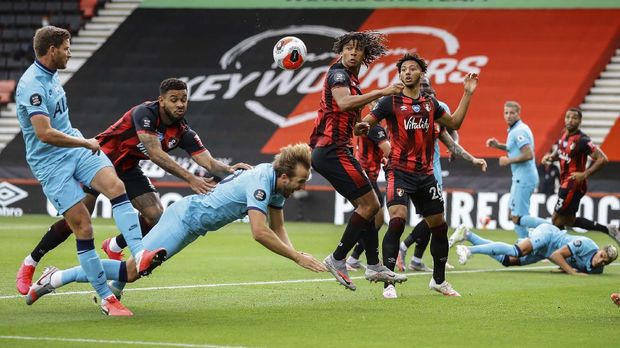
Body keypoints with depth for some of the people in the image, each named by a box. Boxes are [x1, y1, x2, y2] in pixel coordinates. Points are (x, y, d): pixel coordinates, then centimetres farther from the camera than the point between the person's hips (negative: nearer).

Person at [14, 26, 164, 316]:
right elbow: (44, 134, -29)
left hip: (76, 149, 8)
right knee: (83, 227, -11)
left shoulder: (51, 74, 11)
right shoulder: (32, 85, -20)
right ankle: (105, 298, -4)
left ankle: (139, 254, -34)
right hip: (50, 163, -8)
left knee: (115, 185, -21)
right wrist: (86, 143, -17)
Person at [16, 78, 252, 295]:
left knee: (157, 216, -9)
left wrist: (230, 170, -42)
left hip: (128, 169, 6)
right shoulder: (144, 113, -29)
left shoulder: (183, 133, -12)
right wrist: (190, 179, -47)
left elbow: (209, 163, -19)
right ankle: (29, 264, 6)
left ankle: (114, 248, 19)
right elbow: (155, 154, -40)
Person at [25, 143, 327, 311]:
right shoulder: (260, 183, -25)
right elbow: (260, 233, -32)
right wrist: (297, 257, -26)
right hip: (186, 218, -9)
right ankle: (55, 279, -4)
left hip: (191, 216, 9)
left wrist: (293, 253, -1)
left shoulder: (276, 180, 4)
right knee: (131, 271, -11)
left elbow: (277, 228, 15)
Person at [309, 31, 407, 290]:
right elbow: (343, 103, -31)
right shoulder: (338, 73, -11)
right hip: (332, 150, -10)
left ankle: (374, 266, 15)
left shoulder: (348, 77, 20)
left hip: (337, 150, 10)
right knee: (370, 204, -10)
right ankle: (337, 260, -6)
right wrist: (381, 92, -32)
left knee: (365, 206, 11)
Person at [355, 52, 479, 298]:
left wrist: (467, 94, 18)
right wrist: (361, 127, -31)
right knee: (397, 221, -23)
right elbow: (363, 124, -7)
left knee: (439, 226, 11)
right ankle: (388, 283, -18)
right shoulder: (391, 102, -4)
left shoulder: (430, 103, 11)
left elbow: (454, 123, 23)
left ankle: (439, 280, 31)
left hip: (425, 174, 6)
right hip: (399, 172, -6)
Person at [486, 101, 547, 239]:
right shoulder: (515, 129, 14)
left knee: (517, 218, -10)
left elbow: (528, 155, -26)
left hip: (523, 179, -10)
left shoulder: (518, 131, -17)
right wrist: (498, 145, 18)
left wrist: (509, 160, -14)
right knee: (513, 215, 17)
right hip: (521, 177, 10)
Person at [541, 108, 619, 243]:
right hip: (565, 183, 10)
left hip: (574, 184, -10)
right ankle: (608, 230, 24)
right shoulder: (564, 134, 5)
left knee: (557, 220, -3)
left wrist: (585, 174, -23)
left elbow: (602, 159, -22)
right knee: (570, 221, 17)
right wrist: (550, 157, 2)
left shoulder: (582, 140, -20)